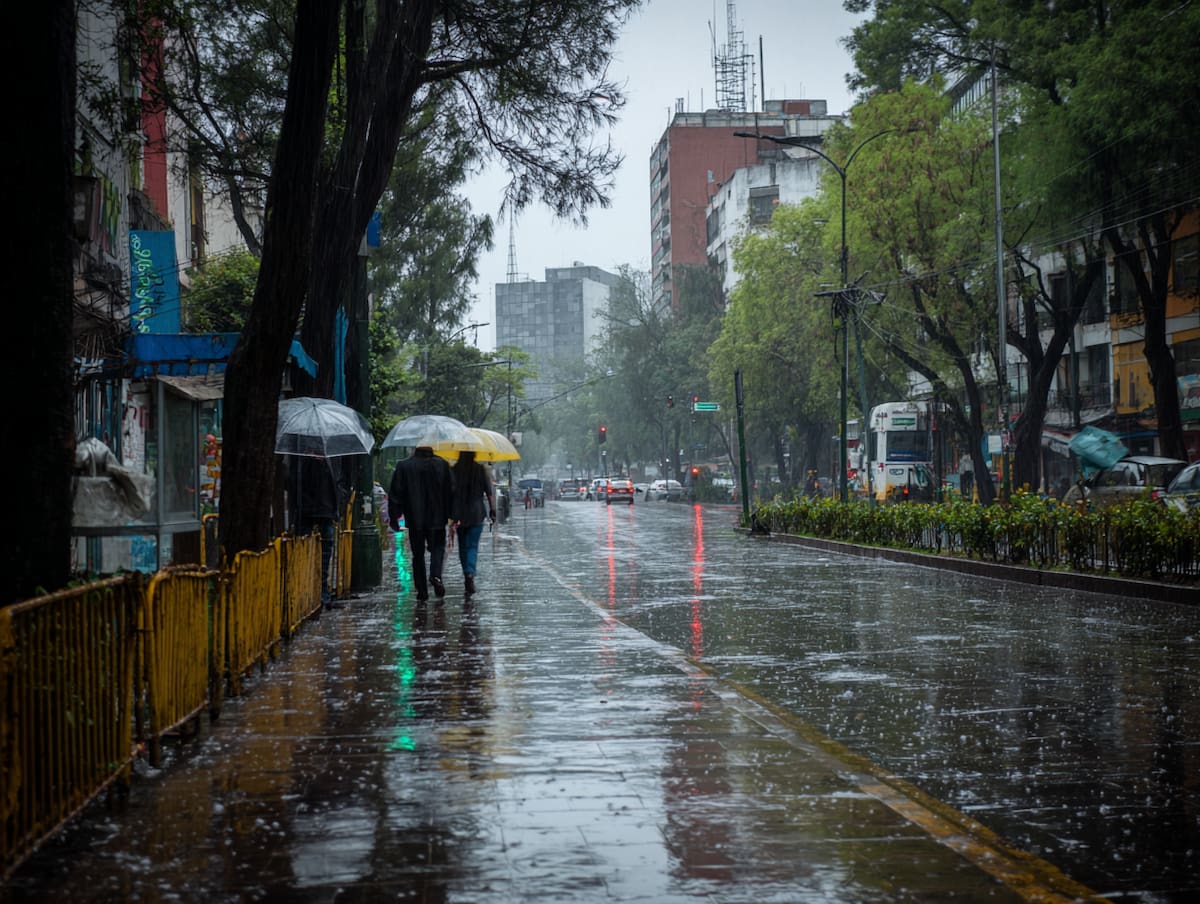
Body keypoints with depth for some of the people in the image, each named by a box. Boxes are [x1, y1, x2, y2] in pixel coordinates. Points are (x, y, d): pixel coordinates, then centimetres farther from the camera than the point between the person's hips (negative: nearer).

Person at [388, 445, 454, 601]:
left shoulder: (403, 466, -5)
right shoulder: (442, 465, -3)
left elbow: (395, 493, -2)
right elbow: (451, 490, -1)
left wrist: (394, 517, 5)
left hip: (414, 519, 0)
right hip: (437, 518, 0)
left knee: (418, 554, 9)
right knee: (438, 547, 13)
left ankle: (422, 590, 8)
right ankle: (435, 575, -14)